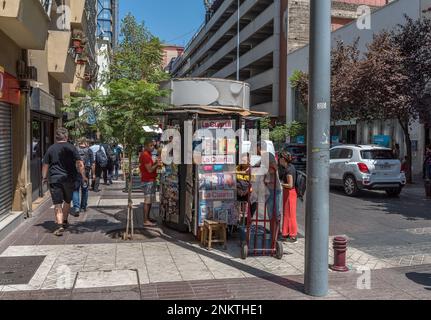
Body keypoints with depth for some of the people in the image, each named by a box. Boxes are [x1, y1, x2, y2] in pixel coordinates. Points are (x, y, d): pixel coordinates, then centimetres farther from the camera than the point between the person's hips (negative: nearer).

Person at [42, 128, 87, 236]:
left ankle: (60, 225, -13)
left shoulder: (51, 149, 3)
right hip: (69, 179, 0)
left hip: (54, 179, 0)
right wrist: (83, 176, 3)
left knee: (57, 204, -1)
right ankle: (64, 221, 35)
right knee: (67, 201, 19)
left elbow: (45, 165, 7)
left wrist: (44, 177, 20)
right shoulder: (71, 148, -2)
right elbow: (80, 164, -7)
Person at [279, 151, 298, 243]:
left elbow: (290, 185, -23)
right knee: (286, 214, 16)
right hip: (288, 193, 10)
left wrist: (279, 184, -14)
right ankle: (286, 234, 26)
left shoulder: (288, 170, -22)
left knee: (290, 215, -1)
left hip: (290, 193, -10)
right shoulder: (290, 167, 8)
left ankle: (293, 236, 7)